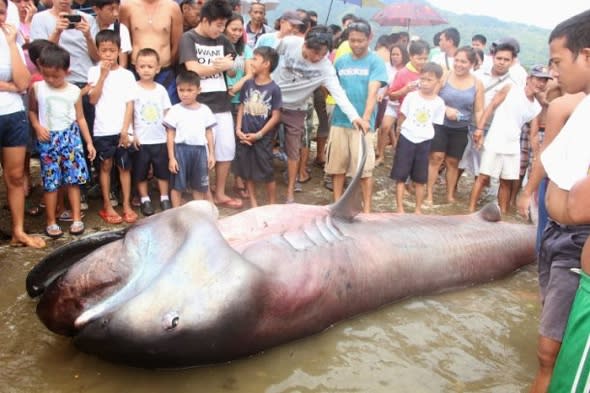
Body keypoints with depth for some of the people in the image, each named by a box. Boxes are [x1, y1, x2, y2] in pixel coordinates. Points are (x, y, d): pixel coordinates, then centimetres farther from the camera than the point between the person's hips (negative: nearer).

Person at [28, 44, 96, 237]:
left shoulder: (74, 91, 1)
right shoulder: (37, 88, -1)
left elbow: (80, 118, 7)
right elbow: (32, 111, 10)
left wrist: (89, 142, 6)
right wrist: (38, 127, -8)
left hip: (70, 137, 1)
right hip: (48, 139, -1)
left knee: (74, 180, 2)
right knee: (50, 183, 1)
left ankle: (76, 218, 13)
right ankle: (51, 222, 13)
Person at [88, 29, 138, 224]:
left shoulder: (127, 75, 2)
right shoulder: (94, 71, 3)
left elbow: (129, 104, -1)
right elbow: (93, 100, -7)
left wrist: (125, 129, -8)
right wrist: (103, 75, -11)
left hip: (122, 130, 0)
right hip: (102, 130, 0)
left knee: (124, 166, 6)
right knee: (106, 166, 8)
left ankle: (127, 205, 15)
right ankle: (107, 206, 16)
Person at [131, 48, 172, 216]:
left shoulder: (161, 89, 4)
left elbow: (166, 113, 7)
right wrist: (132, 134, -10)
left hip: (160, 139, 2)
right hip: (141, 140, -2)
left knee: (163, 170, 10)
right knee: (140, 172, 7)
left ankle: (164, 198, 23)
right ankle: (145, 200, 20)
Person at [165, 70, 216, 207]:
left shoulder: (205, 110, 5)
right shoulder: (175, 110, -3)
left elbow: (209, 133, 9)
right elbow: (170, 135, -3)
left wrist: (211, 154, 5)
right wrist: (171, 157, -7)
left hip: (200, 150, 2)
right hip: (180, 149, -2)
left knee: (199, 186, 12)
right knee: (177, 186, 4)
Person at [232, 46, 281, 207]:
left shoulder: (274, 89, -10)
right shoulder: (247, 84, 2)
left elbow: (275, 117, -9)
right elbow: (241, 107, 9)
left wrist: (259, 134, -12)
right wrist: (238, 129, -3)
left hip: (263, 138, -4)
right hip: (245, 136, 4)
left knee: (267, 173, 1)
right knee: (247, 171, 11)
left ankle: (272, 204, 18)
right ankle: (253, 203, 25)